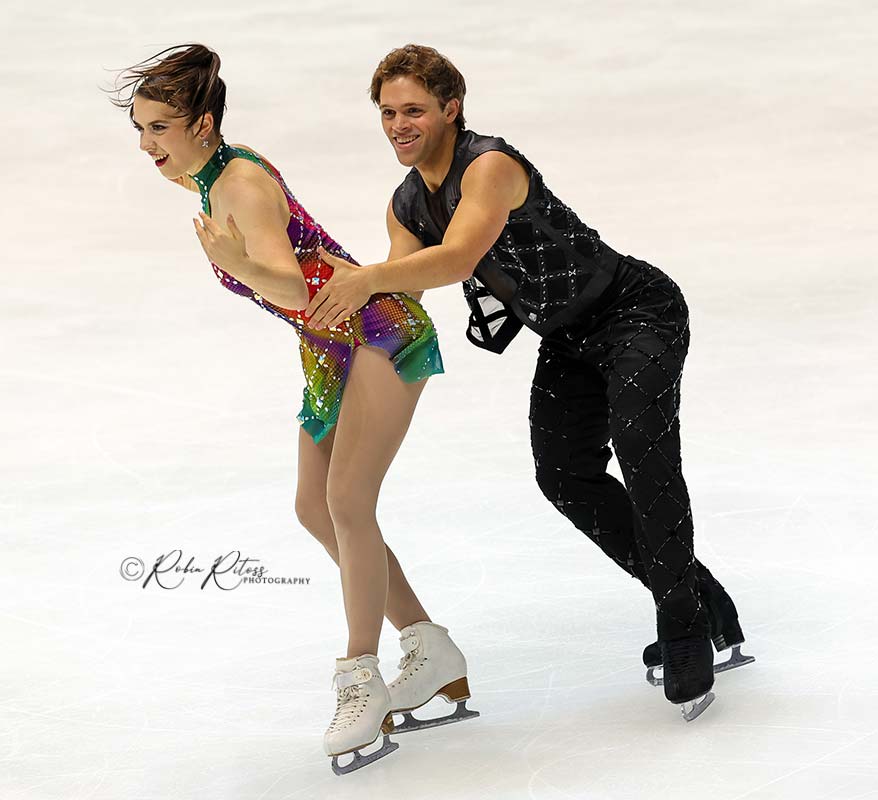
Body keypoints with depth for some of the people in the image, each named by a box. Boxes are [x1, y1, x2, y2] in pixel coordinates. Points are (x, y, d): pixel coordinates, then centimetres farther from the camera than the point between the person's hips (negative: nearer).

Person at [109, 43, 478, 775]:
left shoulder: (243, 185, -25)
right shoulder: (206, 175, 2)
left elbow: (290, 285, -39)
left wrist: (236, 266, -54)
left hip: (381, 331, -10)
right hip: (329, 348, 10)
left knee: (347, 499, -18)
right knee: (316, 508, 8)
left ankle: (362, 680, -9)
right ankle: (431, 651, 20)